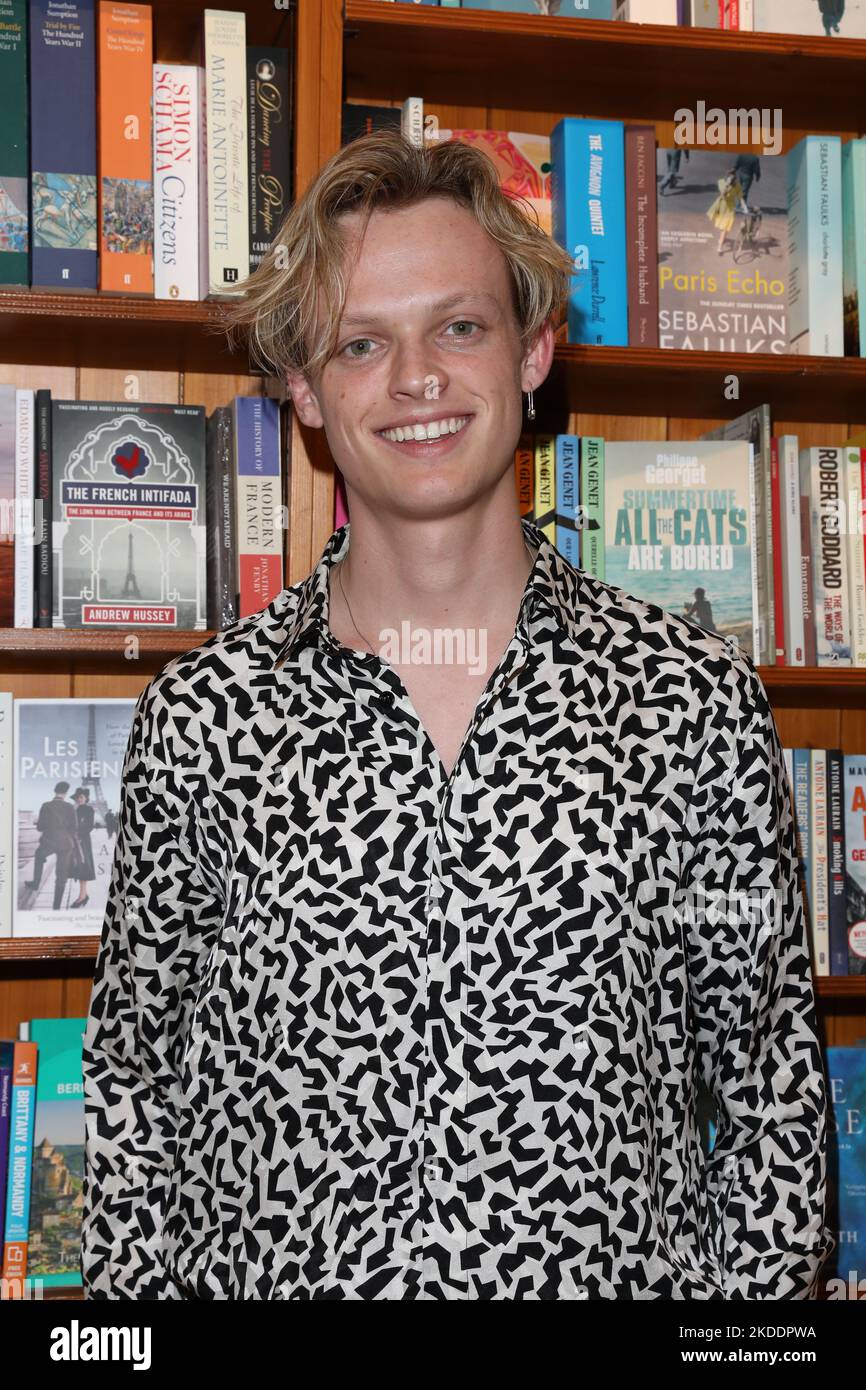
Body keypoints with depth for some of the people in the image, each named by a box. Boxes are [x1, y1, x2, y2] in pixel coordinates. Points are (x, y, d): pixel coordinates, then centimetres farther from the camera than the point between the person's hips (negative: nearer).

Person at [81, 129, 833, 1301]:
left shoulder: (697, 698, -6)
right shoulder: (200, 716, -5)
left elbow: (772, 1085, 1)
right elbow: (134, 1077, 4)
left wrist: (761, 1283, -5)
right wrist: (136, 1285, -3)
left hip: (620, 1273, 0)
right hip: (270, 1272, 1)